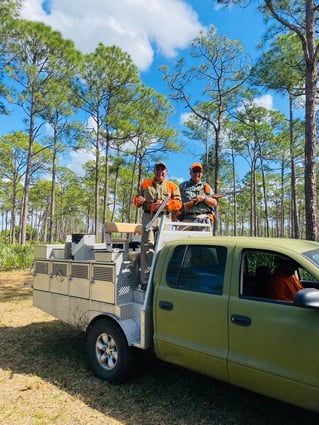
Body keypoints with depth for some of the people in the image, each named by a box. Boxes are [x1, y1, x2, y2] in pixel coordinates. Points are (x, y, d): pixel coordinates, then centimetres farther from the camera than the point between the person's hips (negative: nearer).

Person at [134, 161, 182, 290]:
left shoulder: (172, 186, 16)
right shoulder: (145, 184, 21)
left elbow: (178, 203, 6)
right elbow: (136, 199, 23)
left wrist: (164, 203, -10)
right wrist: (139, 200, -2)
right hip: (148, 217, 0)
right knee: (147, 247, -7)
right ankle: (145, 280, -6)